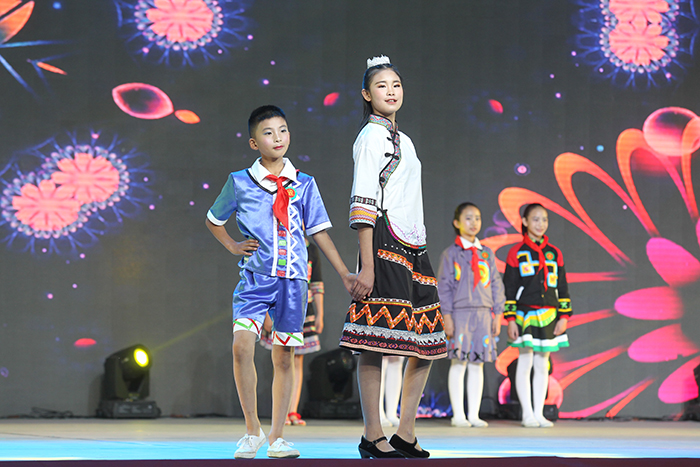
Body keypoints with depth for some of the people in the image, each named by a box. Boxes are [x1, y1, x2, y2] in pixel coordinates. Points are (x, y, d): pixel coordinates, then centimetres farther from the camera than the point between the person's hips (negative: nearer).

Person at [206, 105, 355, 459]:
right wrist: (232, 246, 6)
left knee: (284, 357, 3)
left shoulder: (304, 184, 8)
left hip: (293, 278, 1)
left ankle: (277, 436, 11)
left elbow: (319, 232, 11)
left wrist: (344, 273, 7)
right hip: (255, 275, -1)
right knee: (242, 345, -18)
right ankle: (252, 430, -6)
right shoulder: (240, 182, 5)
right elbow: (213, 220, 21)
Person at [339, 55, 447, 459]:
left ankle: (406, 433, 12)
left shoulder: (402, 140, 22)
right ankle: (373, 437, -6)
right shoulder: (371, 136, -4)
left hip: (413, 246, 9)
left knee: (428, 341, 7)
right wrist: (366, 266, -18)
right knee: (377, 344, -9)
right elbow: (364, 204, -12)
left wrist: (419, 249, 19)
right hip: (385, 245, -9)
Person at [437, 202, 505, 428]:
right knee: (458, 364, -4)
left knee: (477, 365, 4)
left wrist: (497, 315, 8)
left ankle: (474, 414, 8)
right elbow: (443, 286, -2)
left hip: (483, 313, 4)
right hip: (460, 312, -4)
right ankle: (458, 415, 1)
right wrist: (447, 316, -9)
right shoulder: (451, 253, 1)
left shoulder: (487, 253, 13)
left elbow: (496, 284, 14)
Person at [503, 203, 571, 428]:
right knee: (525, 363, -3)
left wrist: (564, 316, 4)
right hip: (525, 315, -4)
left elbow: (562, 286, 12)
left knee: (542, 365, 6)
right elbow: (508, 287, -2)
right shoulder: (517, 253, -1)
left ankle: (539, 413, 11)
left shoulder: (554, 253, 9)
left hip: (549, 315, 4)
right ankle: (527, 414, 2)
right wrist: (510, 319, -8)